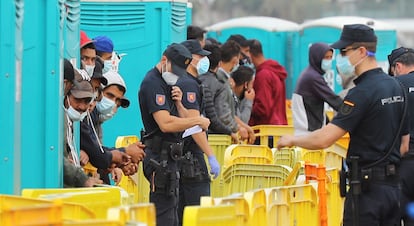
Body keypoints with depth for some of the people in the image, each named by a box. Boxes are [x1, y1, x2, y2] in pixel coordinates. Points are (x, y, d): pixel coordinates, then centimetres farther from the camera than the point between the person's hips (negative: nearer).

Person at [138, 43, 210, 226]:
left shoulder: (166, 83, 17)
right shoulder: (153, 83, -15)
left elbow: (176, 119, 18)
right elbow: (165, 123, -26)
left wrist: (178, 101, -2)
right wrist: (199, 121, -17)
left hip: (168, 156, 11)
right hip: (160, 157, -11)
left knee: (171, 209, 12)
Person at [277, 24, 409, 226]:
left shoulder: (363, 92, -17)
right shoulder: (395, 86, 11)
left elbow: (324, 139, -21)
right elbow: (405, 140, 18)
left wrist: (292, 140, -6)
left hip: (367, 187, -9)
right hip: (393, 185, 9)